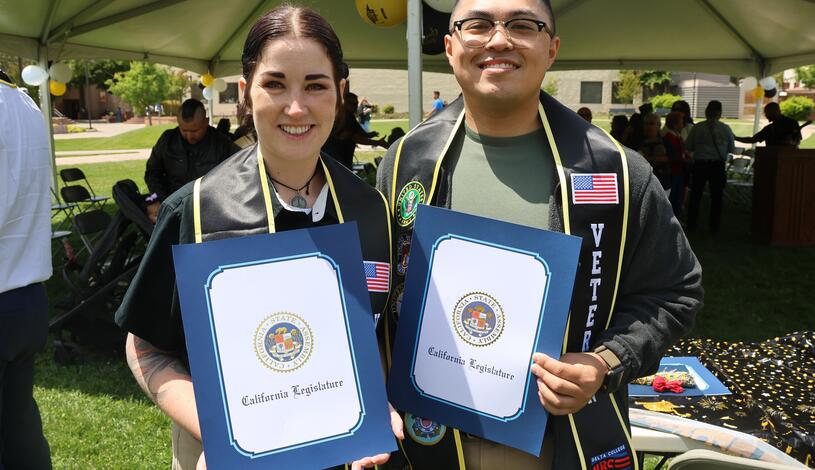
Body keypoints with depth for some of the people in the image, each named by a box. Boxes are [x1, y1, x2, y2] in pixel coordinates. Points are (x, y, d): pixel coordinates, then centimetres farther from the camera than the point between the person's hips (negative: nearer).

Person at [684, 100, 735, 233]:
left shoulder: (697, 128, -6)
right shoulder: (725, 129, -5)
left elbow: (688, 147, -2)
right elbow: (732, 148, 3)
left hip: (700, 164, 0)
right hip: (718, 165, 0)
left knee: (695, 195, 10)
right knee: (716, 196, 9)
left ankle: (691, 224, 13)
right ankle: (714, 226, 12)